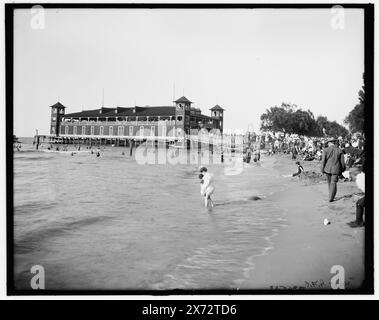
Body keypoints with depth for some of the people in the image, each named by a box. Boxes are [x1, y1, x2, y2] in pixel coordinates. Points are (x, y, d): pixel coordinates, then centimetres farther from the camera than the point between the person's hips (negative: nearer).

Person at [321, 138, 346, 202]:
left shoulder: (326, 150, -5)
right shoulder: (339, 150, 0)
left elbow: (323, 161, -8)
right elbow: (342, 162, 3)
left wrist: (322, 170, -1)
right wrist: (342, 171, 14)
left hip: (327, 169, 0)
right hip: (336, 170, 0)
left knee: (329, 183, 18)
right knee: (333, 184, 3)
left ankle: (331, 196, 30)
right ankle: (331, 198, -1)